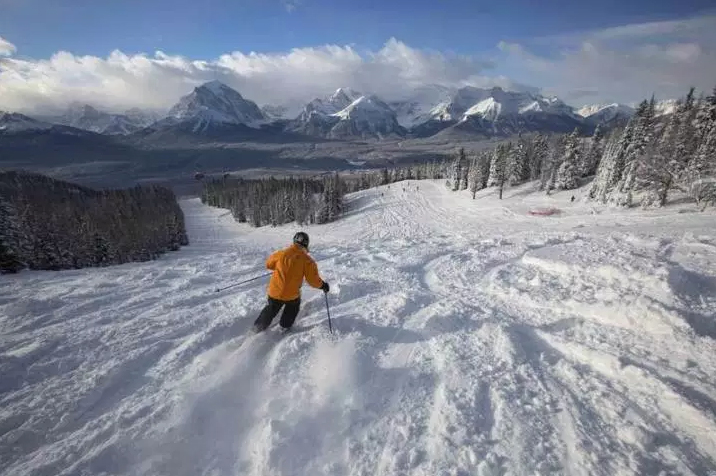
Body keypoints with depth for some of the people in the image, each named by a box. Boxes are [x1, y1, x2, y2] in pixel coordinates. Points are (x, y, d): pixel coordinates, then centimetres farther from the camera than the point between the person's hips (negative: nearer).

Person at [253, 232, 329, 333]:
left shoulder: (281, 253, -8)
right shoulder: (307, 260, -15)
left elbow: (268, 264, 10)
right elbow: (313, 280, -12)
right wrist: (323, 285, 7)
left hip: (274, 292, 2)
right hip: (291, 295, -2)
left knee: (271, 309, 29)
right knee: (293, 306, 32)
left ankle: (258, 327, 40)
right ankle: (285, 325, 41)